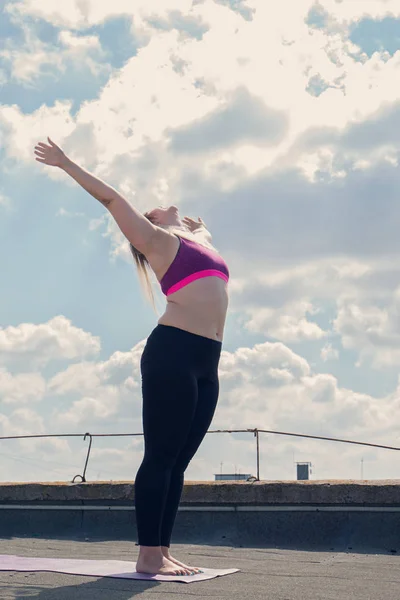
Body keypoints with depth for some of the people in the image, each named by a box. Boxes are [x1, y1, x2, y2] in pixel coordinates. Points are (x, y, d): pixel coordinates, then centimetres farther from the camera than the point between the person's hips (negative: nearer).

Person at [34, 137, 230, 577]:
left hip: (206, 363, 7)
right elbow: (110, 198, 14)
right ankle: (148, 555, -7)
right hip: (172, 351, -7)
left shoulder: (197, 238, 26)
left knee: (178, 461, 4)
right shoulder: (156, 239, 10)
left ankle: (163, 550, 7)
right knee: (160, 456, -8)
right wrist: (65, 163, 19)